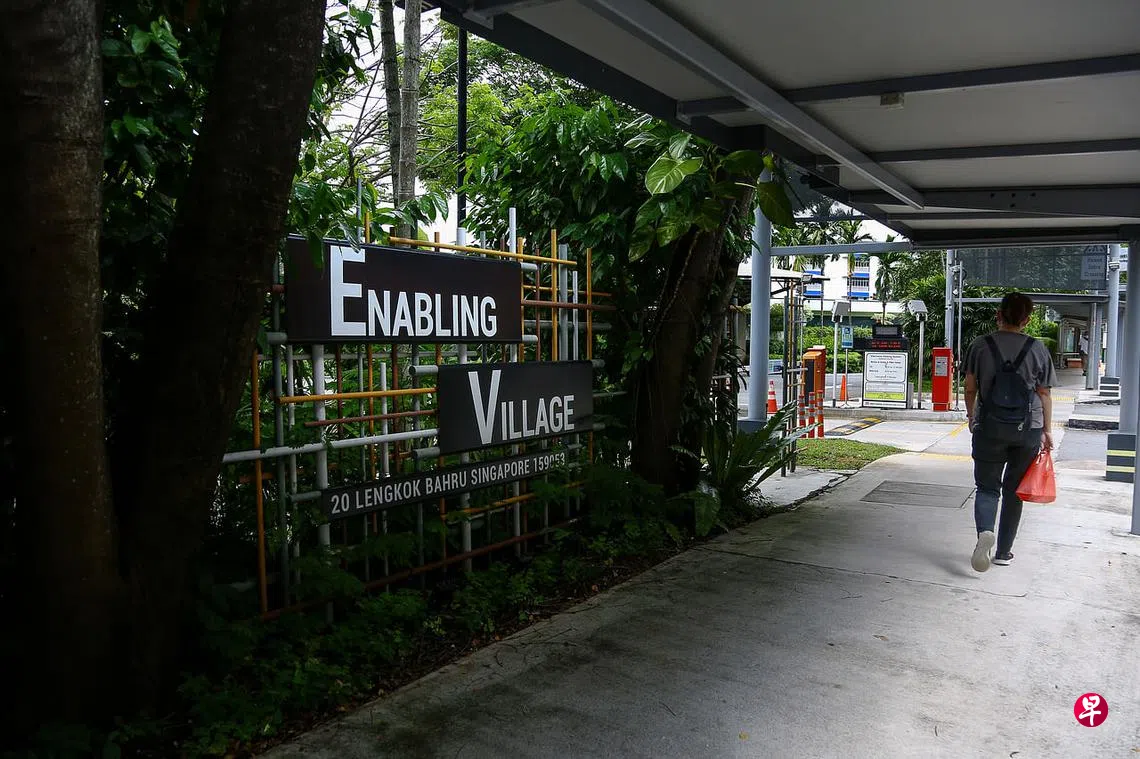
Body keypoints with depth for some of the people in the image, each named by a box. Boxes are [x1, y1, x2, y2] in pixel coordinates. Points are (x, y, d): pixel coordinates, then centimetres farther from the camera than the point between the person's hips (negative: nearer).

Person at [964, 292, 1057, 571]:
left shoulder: (980, 345, -4)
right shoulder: (1037, 349, -3)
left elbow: (970, 388, 1)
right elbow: (1044, 394, 0)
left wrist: (971, 416, 18)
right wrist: (1047, 431, 8)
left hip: (990, 427, -1)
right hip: (1028, 430, 1)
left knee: (987, 486, 9)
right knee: (1014, 490, 14)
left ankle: (985, 531, -21)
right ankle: (1003, 551, 20)